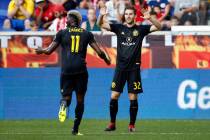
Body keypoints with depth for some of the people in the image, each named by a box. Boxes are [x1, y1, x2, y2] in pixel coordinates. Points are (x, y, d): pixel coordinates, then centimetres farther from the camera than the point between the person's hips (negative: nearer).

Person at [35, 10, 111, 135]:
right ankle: (75, 129, 8)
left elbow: (49, 51, 9)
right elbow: (99, 52, 5)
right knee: (80, 99, 12)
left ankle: (64, 103, -31)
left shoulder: (62, 33, 7)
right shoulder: (87, 34, 9)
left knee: (67, 95, 8)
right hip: (81, 70, 1)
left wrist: (40, 50, 32)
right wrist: (107, 58, 27)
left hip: (66, 70, -1)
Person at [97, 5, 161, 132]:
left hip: (134, 68, -1)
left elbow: (158, 27, -4)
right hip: (120, 67, 1)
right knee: (114, 96, -1)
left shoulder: (140, 29, 3)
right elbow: (101, 24, 3)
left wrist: (149, 18, -22)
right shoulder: (119, 28, 7)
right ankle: (112, 124, 10)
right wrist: (102, 15, -18)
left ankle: (132, 125, 9)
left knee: (133, 98, -1)